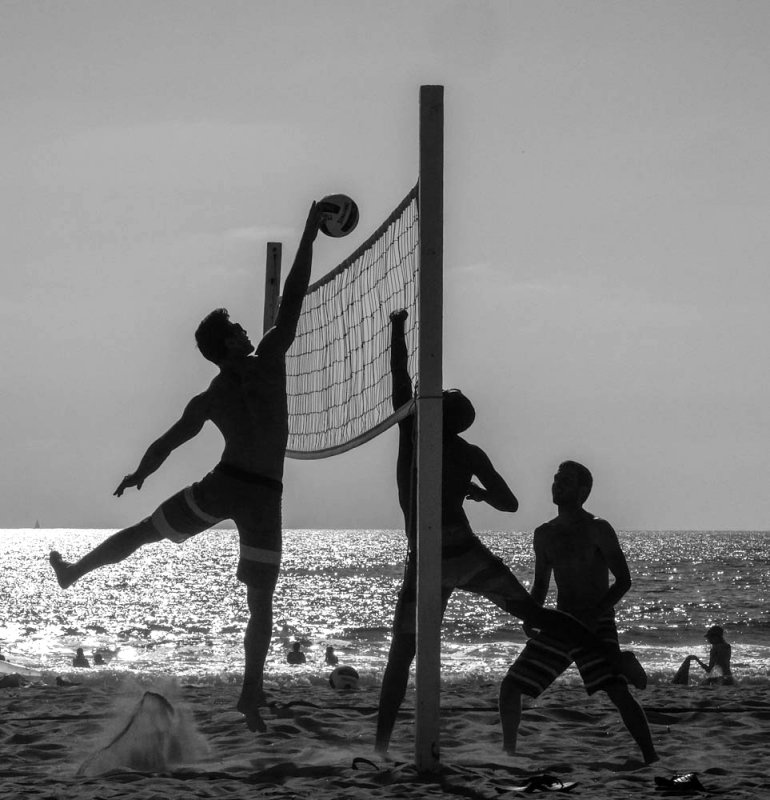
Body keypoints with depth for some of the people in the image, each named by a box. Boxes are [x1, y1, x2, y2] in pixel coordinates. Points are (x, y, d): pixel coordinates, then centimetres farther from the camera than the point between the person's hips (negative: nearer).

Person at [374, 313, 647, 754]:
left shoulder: (413, 432, 0)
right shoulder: (470, 454, 7)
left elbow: (401, 381, 11)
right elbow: (510, 503, 11)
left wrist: (398, 332, 20)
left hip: (425, 562, -2)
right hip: (467, 552, 2)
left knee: (401, 657, 6)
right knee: (534, 613, 8)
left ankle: (380, 747, 0)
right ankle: (614, 654, -8)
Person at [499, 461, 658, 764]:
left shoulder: (598, 529, -8)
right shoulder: (545, 534, 9)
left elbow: (624, 580, -10)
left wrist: (594, 614, -21)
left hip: (597, 625, -6)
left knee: (617, 691, -24)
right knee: (510, 687, 0)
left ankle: (651, 759, -19)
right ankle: (508, 753, 16)